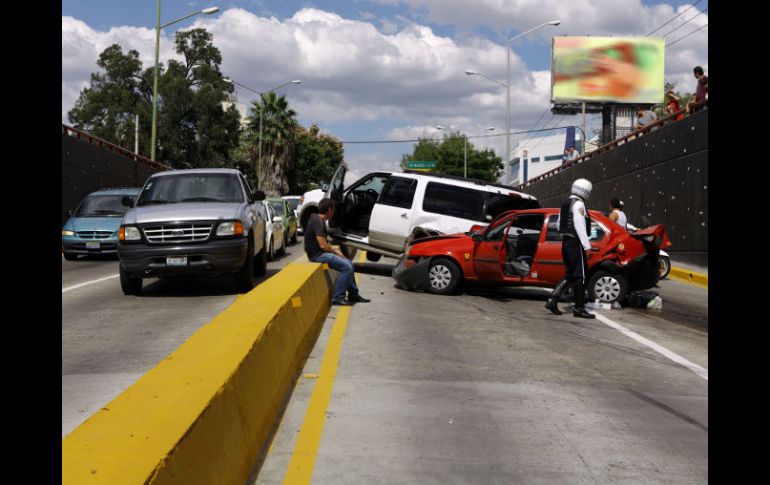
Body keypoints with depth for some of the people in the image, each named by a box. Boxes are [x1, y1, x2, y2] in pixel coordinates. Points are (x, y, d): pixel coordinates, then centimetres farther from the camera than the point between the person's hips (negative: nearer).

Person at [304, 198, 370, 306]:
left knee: (349, 264, 10)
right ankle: (338, 298, -14)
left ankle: (353, 295, 16)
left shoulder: (318, 219, 13)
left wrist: (333, 249, 8)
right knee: (346, 267, -17)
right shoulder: (318, 222, -19)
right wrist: (335, 251, -8)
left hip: (321, 252, 10)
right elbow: (323, 245, -23)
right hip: (316, 255, -10)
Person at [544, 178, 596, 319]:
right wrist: (587, 246, -22)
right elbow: (580, 226, -21)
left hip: (566, 243, 9)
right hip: (576, 244, -9)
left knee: (570, 275, 13)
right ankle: (579, 308, 0)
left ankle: (552, 300, 3)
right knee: (580, 275, -3)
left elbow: (560, 224, 20)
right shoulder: (578, 204, -13)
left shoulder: (565, 203, 16)